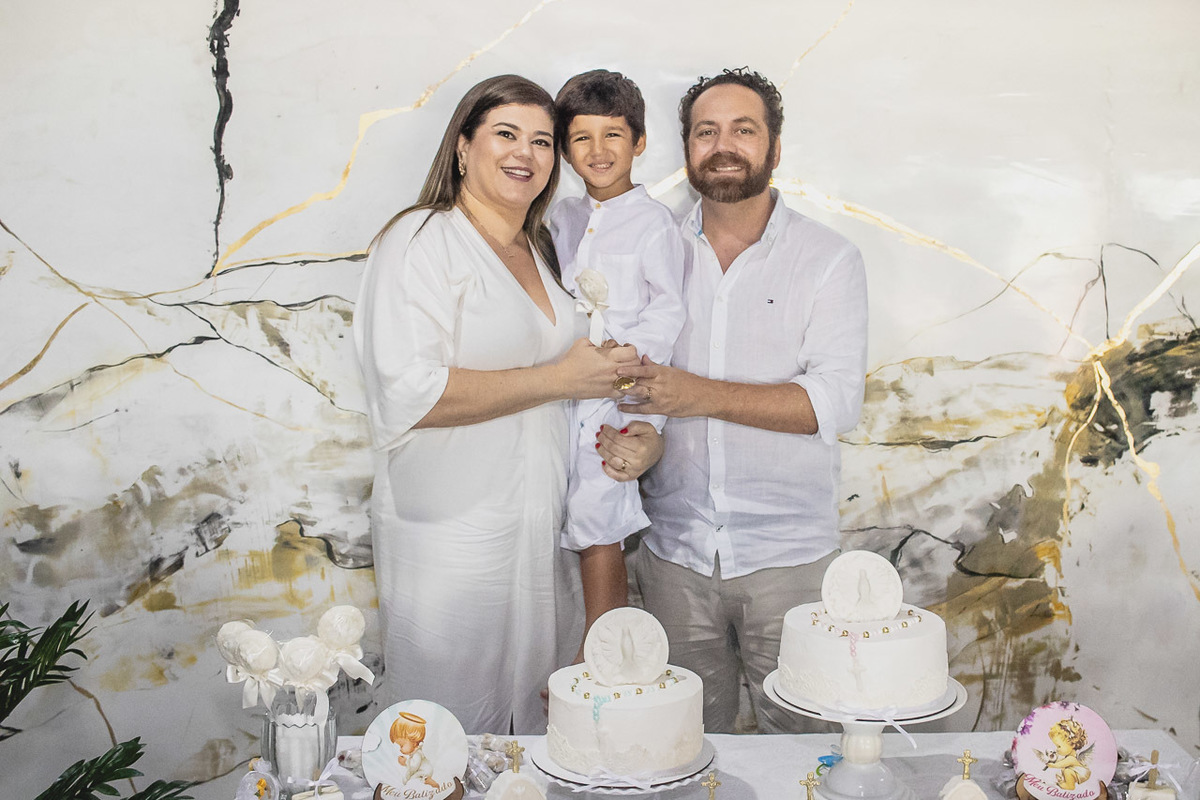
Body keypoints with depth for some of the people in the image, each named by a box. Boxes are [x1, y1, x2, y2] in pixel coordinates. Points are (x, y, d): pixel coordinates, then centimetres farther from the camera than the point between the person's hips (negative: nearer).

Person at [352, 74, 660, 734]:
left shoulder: (544, 253, 15)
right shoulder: (422, 241, -8)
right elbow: (409, 394, -20)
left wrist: (634, 437, 4)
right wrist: (559, 379, -17)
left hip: (546, 536, 7)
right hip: (452, 546, -6)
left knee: (539, 730, 13)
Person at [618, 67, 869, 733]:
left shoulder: (828, 260, -3)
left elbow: (835, 402, -13)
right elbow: (622, 373, 11)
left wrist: (697, 394, -21)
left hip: (786, 557, -2)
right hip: (675, 551, 3)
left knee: (795, 734, 9)